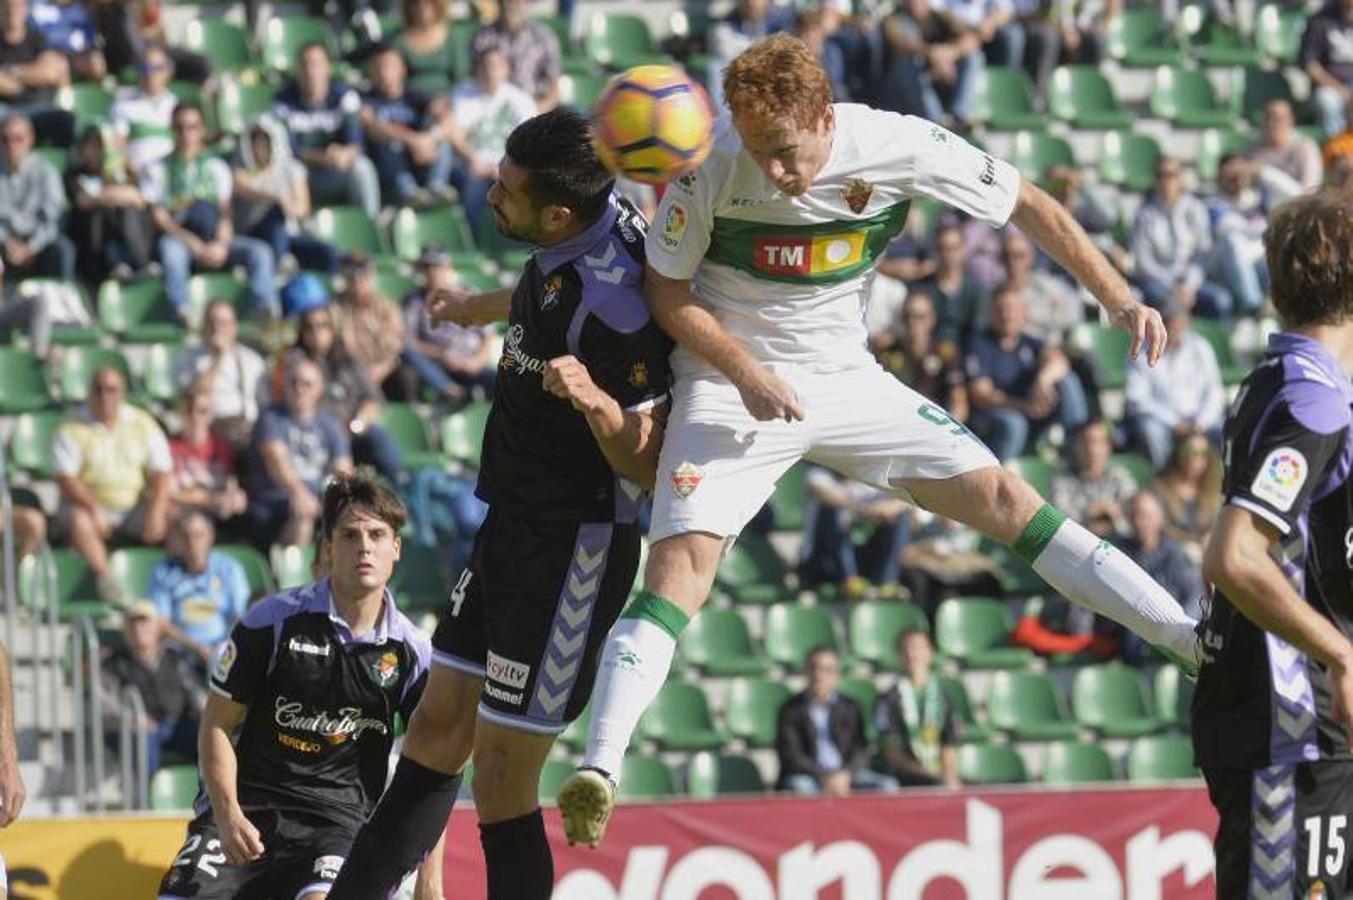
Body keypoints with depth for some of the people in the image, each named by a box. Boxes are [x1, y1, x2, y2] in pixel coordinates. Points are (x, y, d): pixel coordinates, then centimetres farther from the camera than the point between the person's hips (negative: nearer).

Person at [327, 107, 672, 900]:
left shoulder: (617, 302, -28)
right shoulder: (573, 242, -1)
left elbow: (652, 470, -24)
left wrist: (596, 402, -42)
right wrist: (481, 308, 44)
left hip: (576, 550, -9)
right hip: (513, 528, 9)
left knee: (502, 782, -7)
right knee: (437, 736, 14)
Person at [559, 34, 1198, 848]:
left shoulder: (897, 147, -16)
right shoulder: (710, 170, -19)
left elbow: (1031, 207, -4)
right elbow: (668, 291, -6)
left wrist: (1121, 301, -9)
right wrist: (746, 372, -19)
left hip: (844, 376, 2)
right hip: (730, 379, -2)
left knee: (1002, 497, -2)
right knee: (681, 565, -20)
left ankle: (1191, 640, 3)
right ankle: (600, 767, -26)